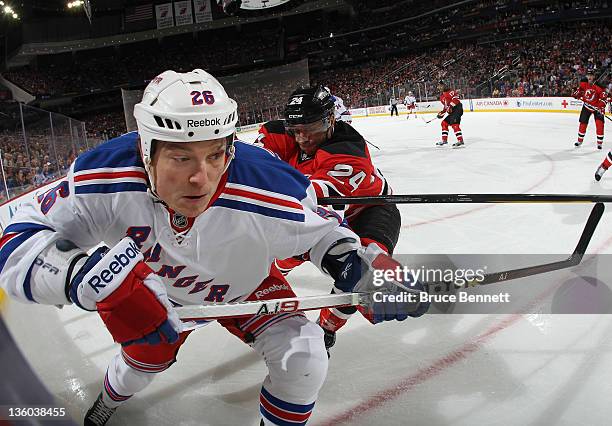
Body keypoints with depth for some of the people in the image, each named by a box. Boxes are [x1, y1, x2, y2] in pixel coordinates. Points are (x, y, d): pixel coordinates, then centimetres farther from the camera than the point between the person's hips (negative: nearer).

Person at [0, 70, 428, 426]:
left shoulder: (271, 192, -39)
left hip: (243, 284, 0)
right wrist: (85, 275, -53)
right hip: (157, 284, 1)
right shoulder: (106, 178, -37)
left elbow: (322, 230, -18)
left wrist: (365, 266, -36)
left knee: (304, 361, -14)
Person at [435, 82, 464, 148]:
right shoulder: (442, 96, 22)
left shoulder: (448, 92, -7)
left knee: (454, 124, -22)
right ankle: (444, 140, 21)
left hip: (457, 108, -10)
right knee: (444, 123, 12)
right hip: (452, 111, 10)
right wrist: (442, 113, 15)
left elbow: (456, 96, -21)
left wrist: (451, 106, -26)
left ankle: (460, 141, -25)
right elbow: (445, 106, 29)